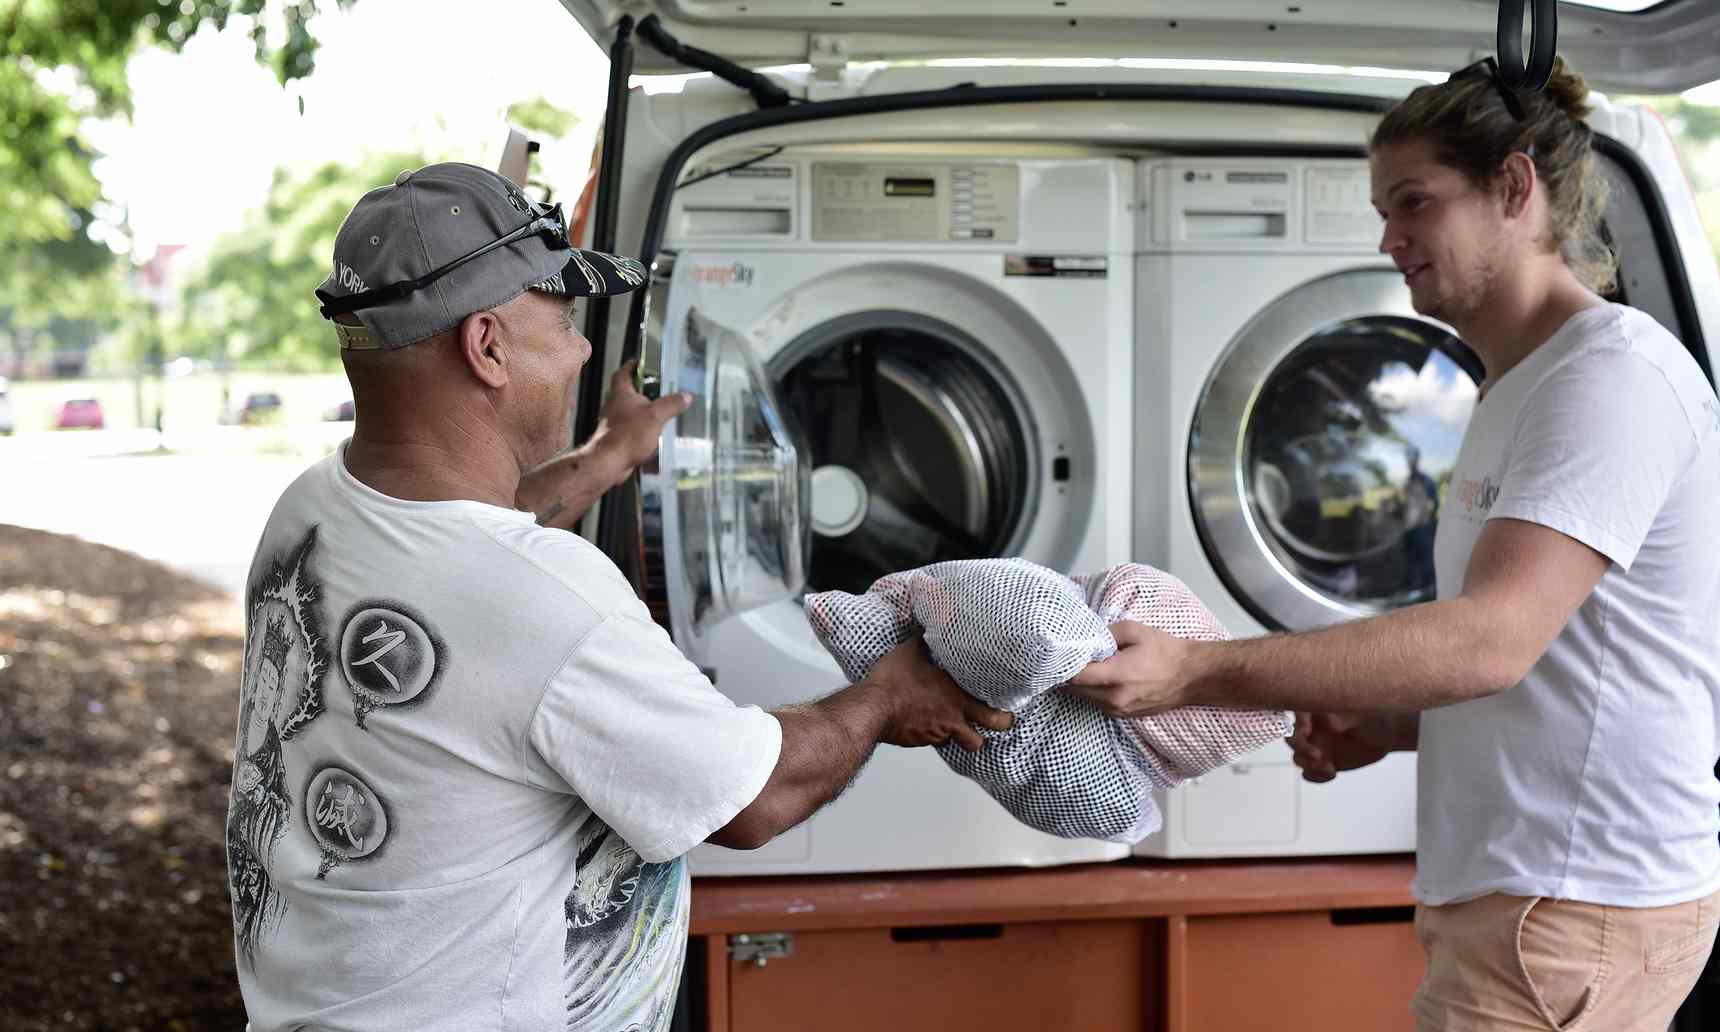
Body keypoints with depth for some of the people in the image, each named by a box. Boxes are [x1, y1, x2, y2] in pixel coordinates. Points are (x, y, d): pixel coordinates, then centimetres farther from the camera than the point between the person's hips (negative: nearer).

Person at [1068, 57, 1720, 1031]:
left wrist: (1195, 671, -29)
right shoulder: (1521, 389, 16)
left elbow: (1490, 641, -26)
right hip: (1524, 887, 9)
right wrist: (1392, 724, 3)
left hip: (1580, 911, -9)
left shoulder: (1615, 372, -15)